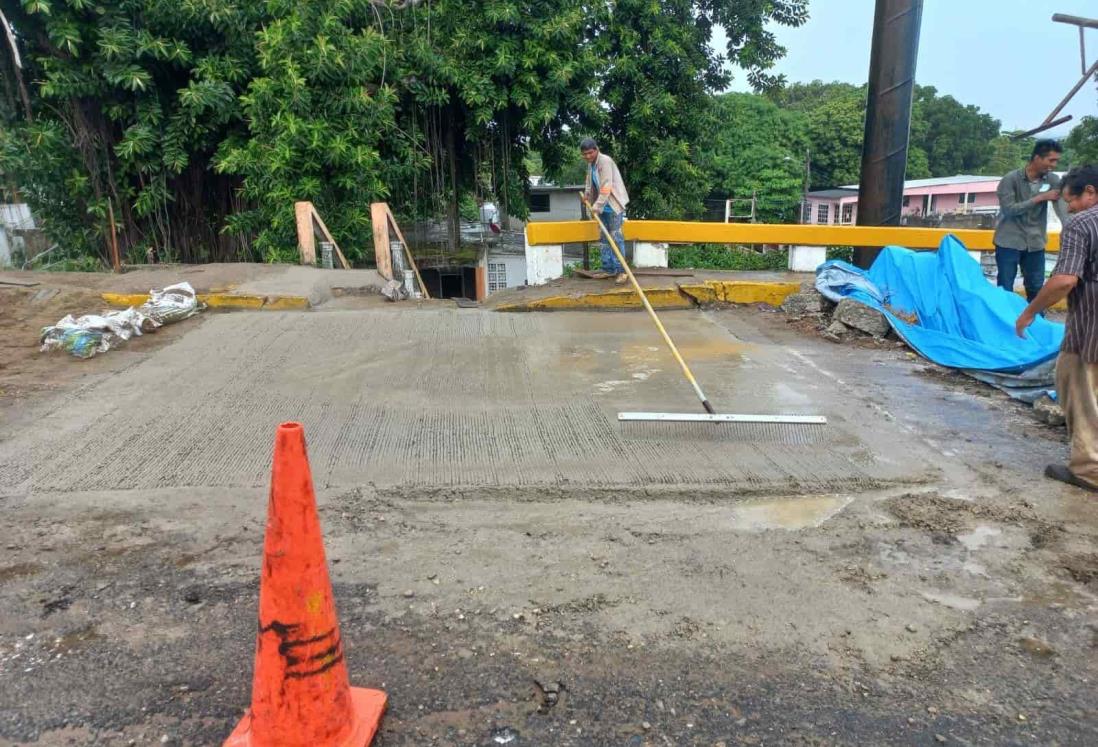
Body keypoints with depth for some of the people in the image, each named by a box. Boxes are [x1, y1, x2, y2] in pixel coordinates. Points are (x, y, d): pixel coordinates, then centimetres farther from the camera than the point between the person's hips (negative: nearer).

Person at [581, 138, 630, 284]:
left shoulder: (605, 161, -14)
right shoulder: (590, 164, 12)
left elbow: (606, 186, -23)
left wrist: (597, 205, -27)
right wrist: (587, 196, 9)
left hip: (613, 204, -9)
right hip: (603, 206, 9)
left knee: (616, 237, -10)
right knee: (603, 238, 9)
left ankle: (621, 271, -9)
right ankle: (608, 269, 16)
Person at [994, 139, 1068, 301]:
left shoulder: (1053, 180, 2)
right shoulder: (1010, 179, -9)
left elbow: (1062, 207, -9)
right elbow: (1009, 210, -16)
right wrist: (1040, 198, -17)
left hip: (1035, 243, 4)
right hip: (1009, 242, -4)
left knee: (1036, 289, 10)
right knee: (1005, 289, 2)